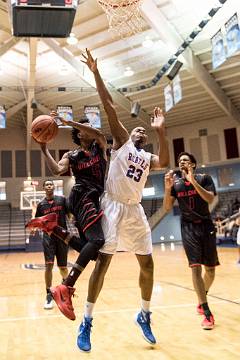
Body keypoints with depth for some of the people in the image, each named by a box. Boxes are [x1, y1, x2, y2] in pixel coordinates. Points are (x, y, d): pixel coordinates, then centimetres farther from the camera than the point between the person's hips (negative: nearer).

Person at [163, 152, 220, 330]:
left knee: (210, 268, 8)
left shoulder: (204, 178, -2)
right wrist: (168, 187, -16)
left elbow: (210, 199, -17)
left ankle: (202, 300, 36)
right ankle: (207, 313, -8)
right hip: (188, 227, 0)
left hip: (206, 225, 0)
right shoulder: (175, 182, 4)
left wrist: (193, 181, -26)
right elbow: (167, 208, 0)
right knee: (195, 267, -13)